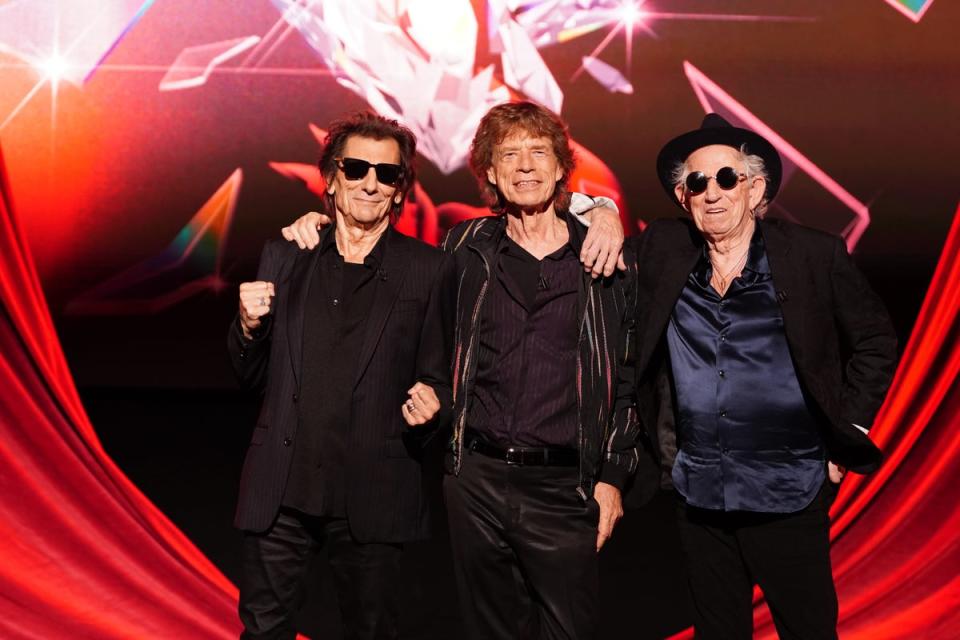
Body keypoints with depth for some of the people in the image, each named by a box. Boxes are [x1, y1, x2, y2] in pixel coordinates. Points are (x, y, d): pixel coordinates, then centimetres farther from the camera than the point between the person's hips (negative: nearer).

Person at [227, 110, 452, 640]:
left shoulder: (428, 269, -1)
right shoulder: (283, 257, 7)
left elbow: (440, 375, 3)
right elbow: (251, 376, 10)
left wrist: (431, 401, -19)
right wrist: (249, 325, -9)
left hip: (373, 493, -2)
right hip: (281, 490, 2)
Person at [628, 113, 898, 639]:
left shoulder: (816, 256, -6)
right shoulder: (661, 250, 0)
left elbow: (875, 344, 4)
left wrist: (844, 437, 0)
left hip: (789, 498, -2)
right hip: (699, 497, 3)